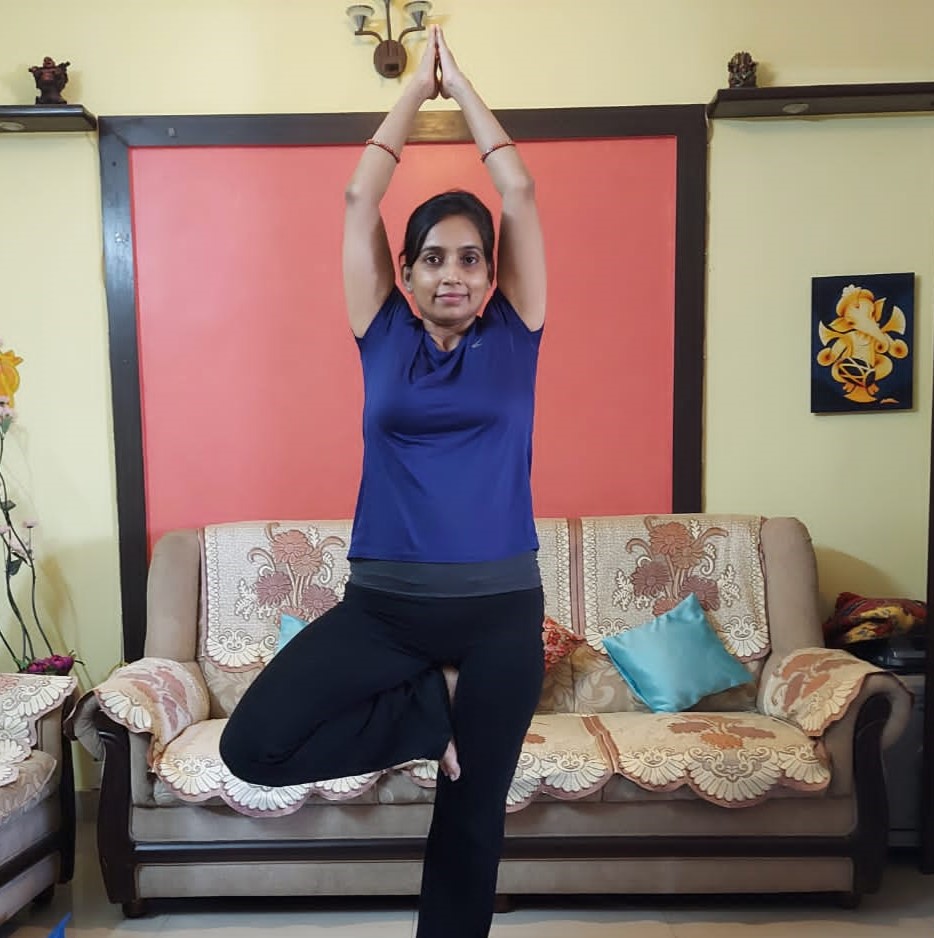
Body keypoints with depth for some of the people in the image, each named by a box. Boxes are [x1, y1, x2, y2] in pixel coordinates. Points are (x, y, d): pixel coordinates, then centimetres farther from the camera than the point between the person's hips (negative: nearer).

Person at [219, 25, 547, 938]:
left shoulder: (513, 336, 4)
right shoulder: (384, 339, 5)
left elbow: (519, 193, 2)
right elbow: (359, 197, 4)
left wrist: (460, 85, 12)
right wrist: (415, 85, 13)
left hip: (499, 609, 0)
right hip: (382, 603, 1)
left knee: (470, 817, 9)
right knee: (253, 746, -17)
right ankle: (434, 707, 6)